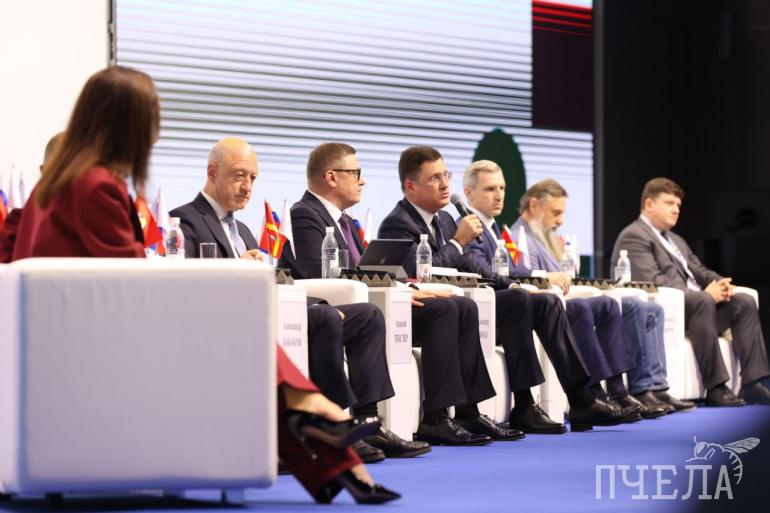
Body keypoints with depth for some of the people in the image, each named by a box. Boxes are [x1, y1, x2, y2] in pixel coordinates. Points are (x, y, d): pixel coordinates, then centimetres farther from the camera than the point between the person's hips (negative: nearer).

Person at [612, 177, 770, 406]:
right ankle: (715, 388, -36)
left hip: (696, 303, 10)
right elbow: (652, 281, -18)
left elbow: (699, 270, 26)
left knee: (744, 302, -7)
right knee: (702, 300, -35)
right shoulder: (634, 237, -5)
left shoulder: (675, 240, 29)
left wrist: (720, 283, 0)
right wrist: (705, 293, -21)